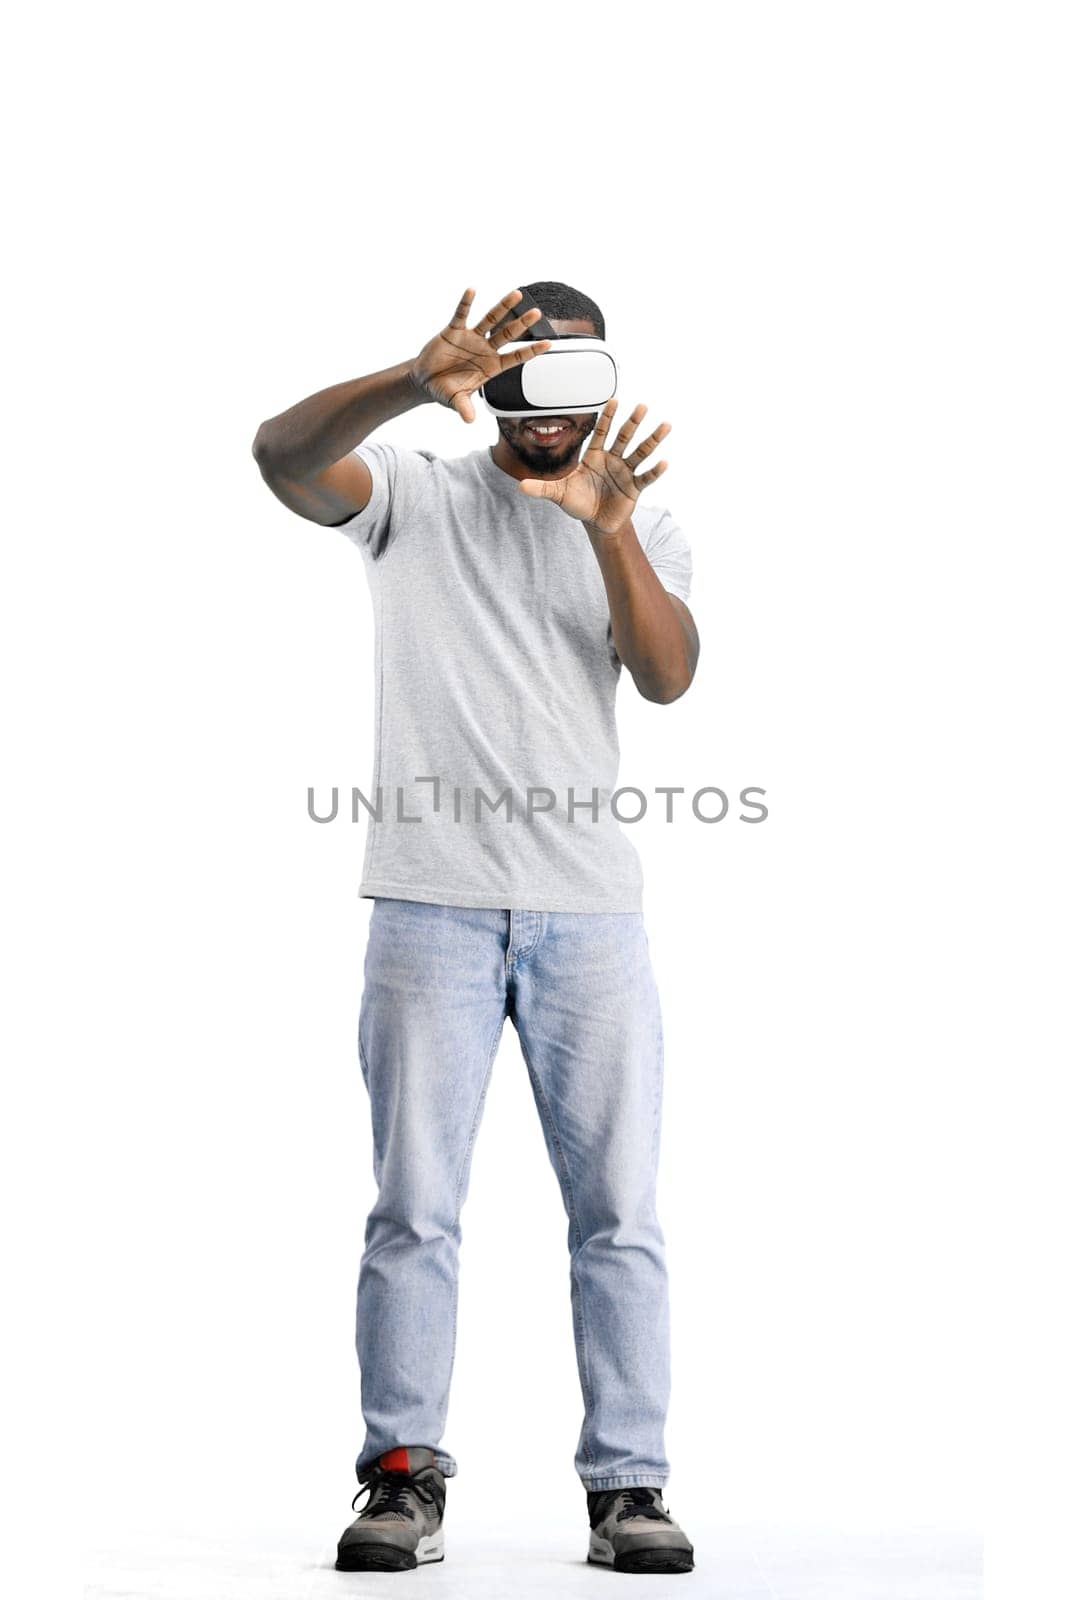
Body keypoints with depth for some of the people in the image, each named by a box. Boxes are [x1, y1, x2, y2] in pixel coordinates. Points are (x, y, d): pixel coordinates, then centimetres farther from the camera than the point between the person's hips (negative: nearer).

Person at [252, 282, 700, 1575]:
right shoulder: (413, 494, 9)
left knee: (619, 1213, 0)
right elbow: (283, 456, -12)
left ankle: (627, 1489, 7)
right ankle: (403, 1480, 8)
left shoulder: (641, 527, 14)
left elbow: (669, 675, -3)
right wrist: (416, 383, -29)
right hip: (433, 904, -1)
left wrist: (609, 530, -18)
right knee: (414, 1208, 0)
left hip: (590, 911, 2)